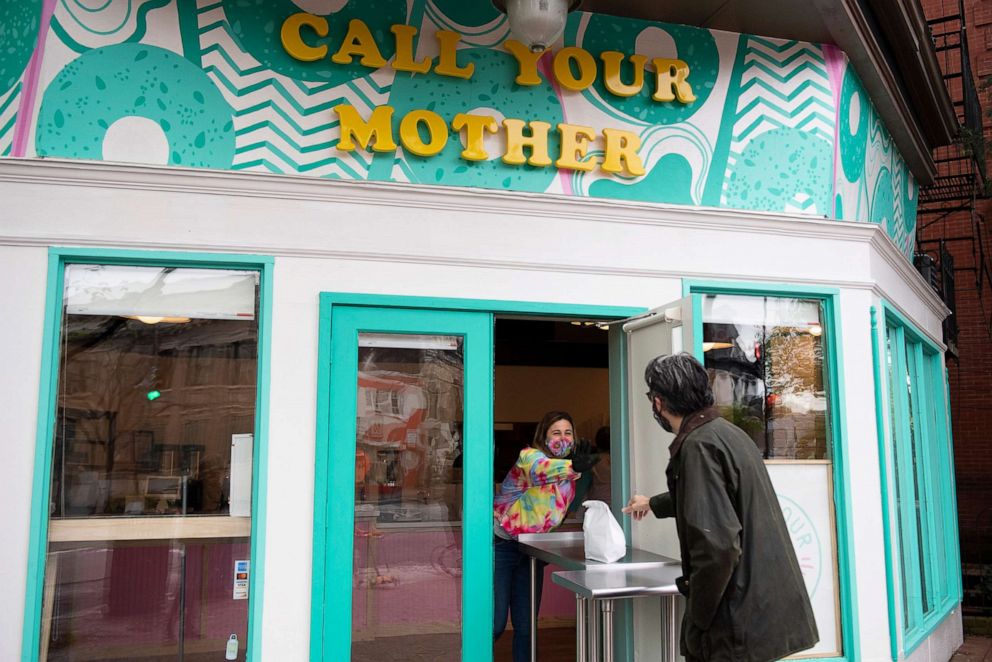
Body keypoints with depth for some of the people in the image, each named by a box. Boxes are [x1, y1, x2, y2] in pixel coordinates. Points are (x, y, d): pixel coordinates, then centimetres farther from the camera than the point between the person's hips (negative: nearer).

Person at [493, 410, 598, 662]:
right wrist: (573, 467, -60)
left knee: (526, 625, 8)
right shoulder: (530, 455, -19)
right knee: (495, 624, -2)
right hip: (501, 546, -6)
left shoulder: (568, 474, 5)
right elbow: (540, 470, -43)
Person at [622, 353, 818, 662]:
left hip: (740, 626, -9)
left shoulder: (699, 445, -20)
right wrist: (653, 503, 46)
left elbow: (717, 546, -29)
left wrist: (696, 620, -16)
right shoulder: (727, 431, 10)